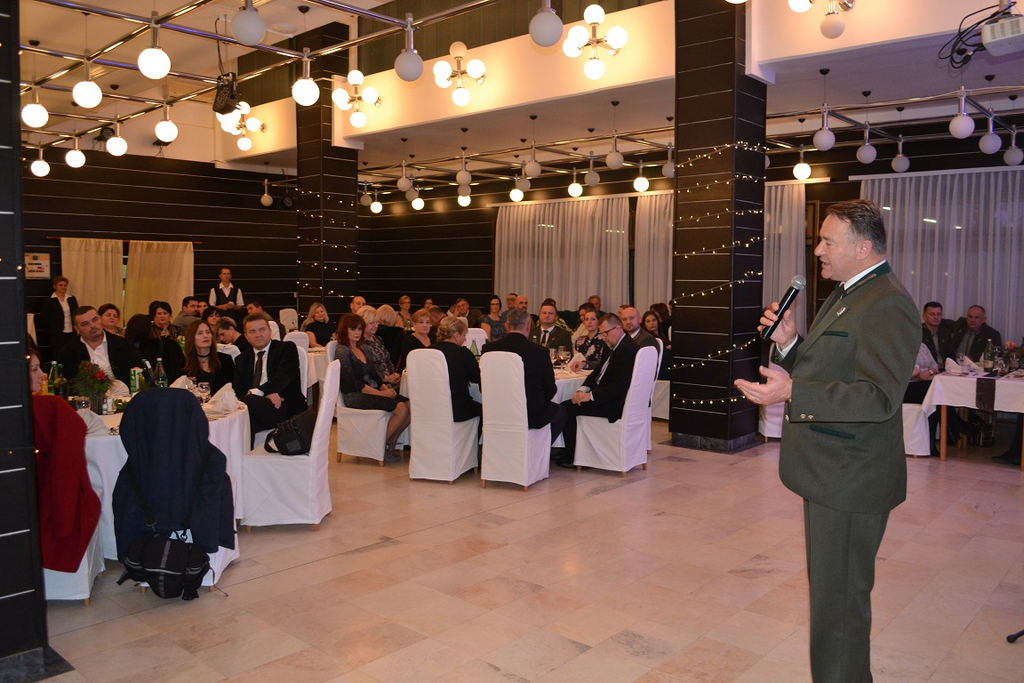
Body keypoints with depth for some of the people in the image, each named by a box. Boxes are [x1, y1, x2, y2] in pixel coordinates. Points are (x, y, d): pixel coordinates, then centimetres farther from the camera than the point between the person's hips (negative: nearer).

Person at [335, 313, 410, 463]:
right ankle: (382, 447, -10)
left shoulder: (361, 349, 19)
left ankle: (390, 445, -4)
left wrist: (386, 388, -2)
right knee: (401, 408, -25)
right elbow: (352, 383, -15)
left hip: (371, 391, 8)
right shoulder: (342, 352, -7)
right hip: (355, 397, -8)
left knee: (410, 404, -14)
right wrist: (381, 393, -18)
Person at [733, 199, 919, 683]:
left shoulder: (887, 306, -19)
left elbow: (880, 397, -29)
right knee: (831, 590, 23)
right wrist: (789, 343, 0)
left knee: (839, 598, 1)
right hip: (831, 473, 11)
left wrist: (791, 393, -36)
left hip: (850, 481, -11)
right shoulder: (845, 295, 14)